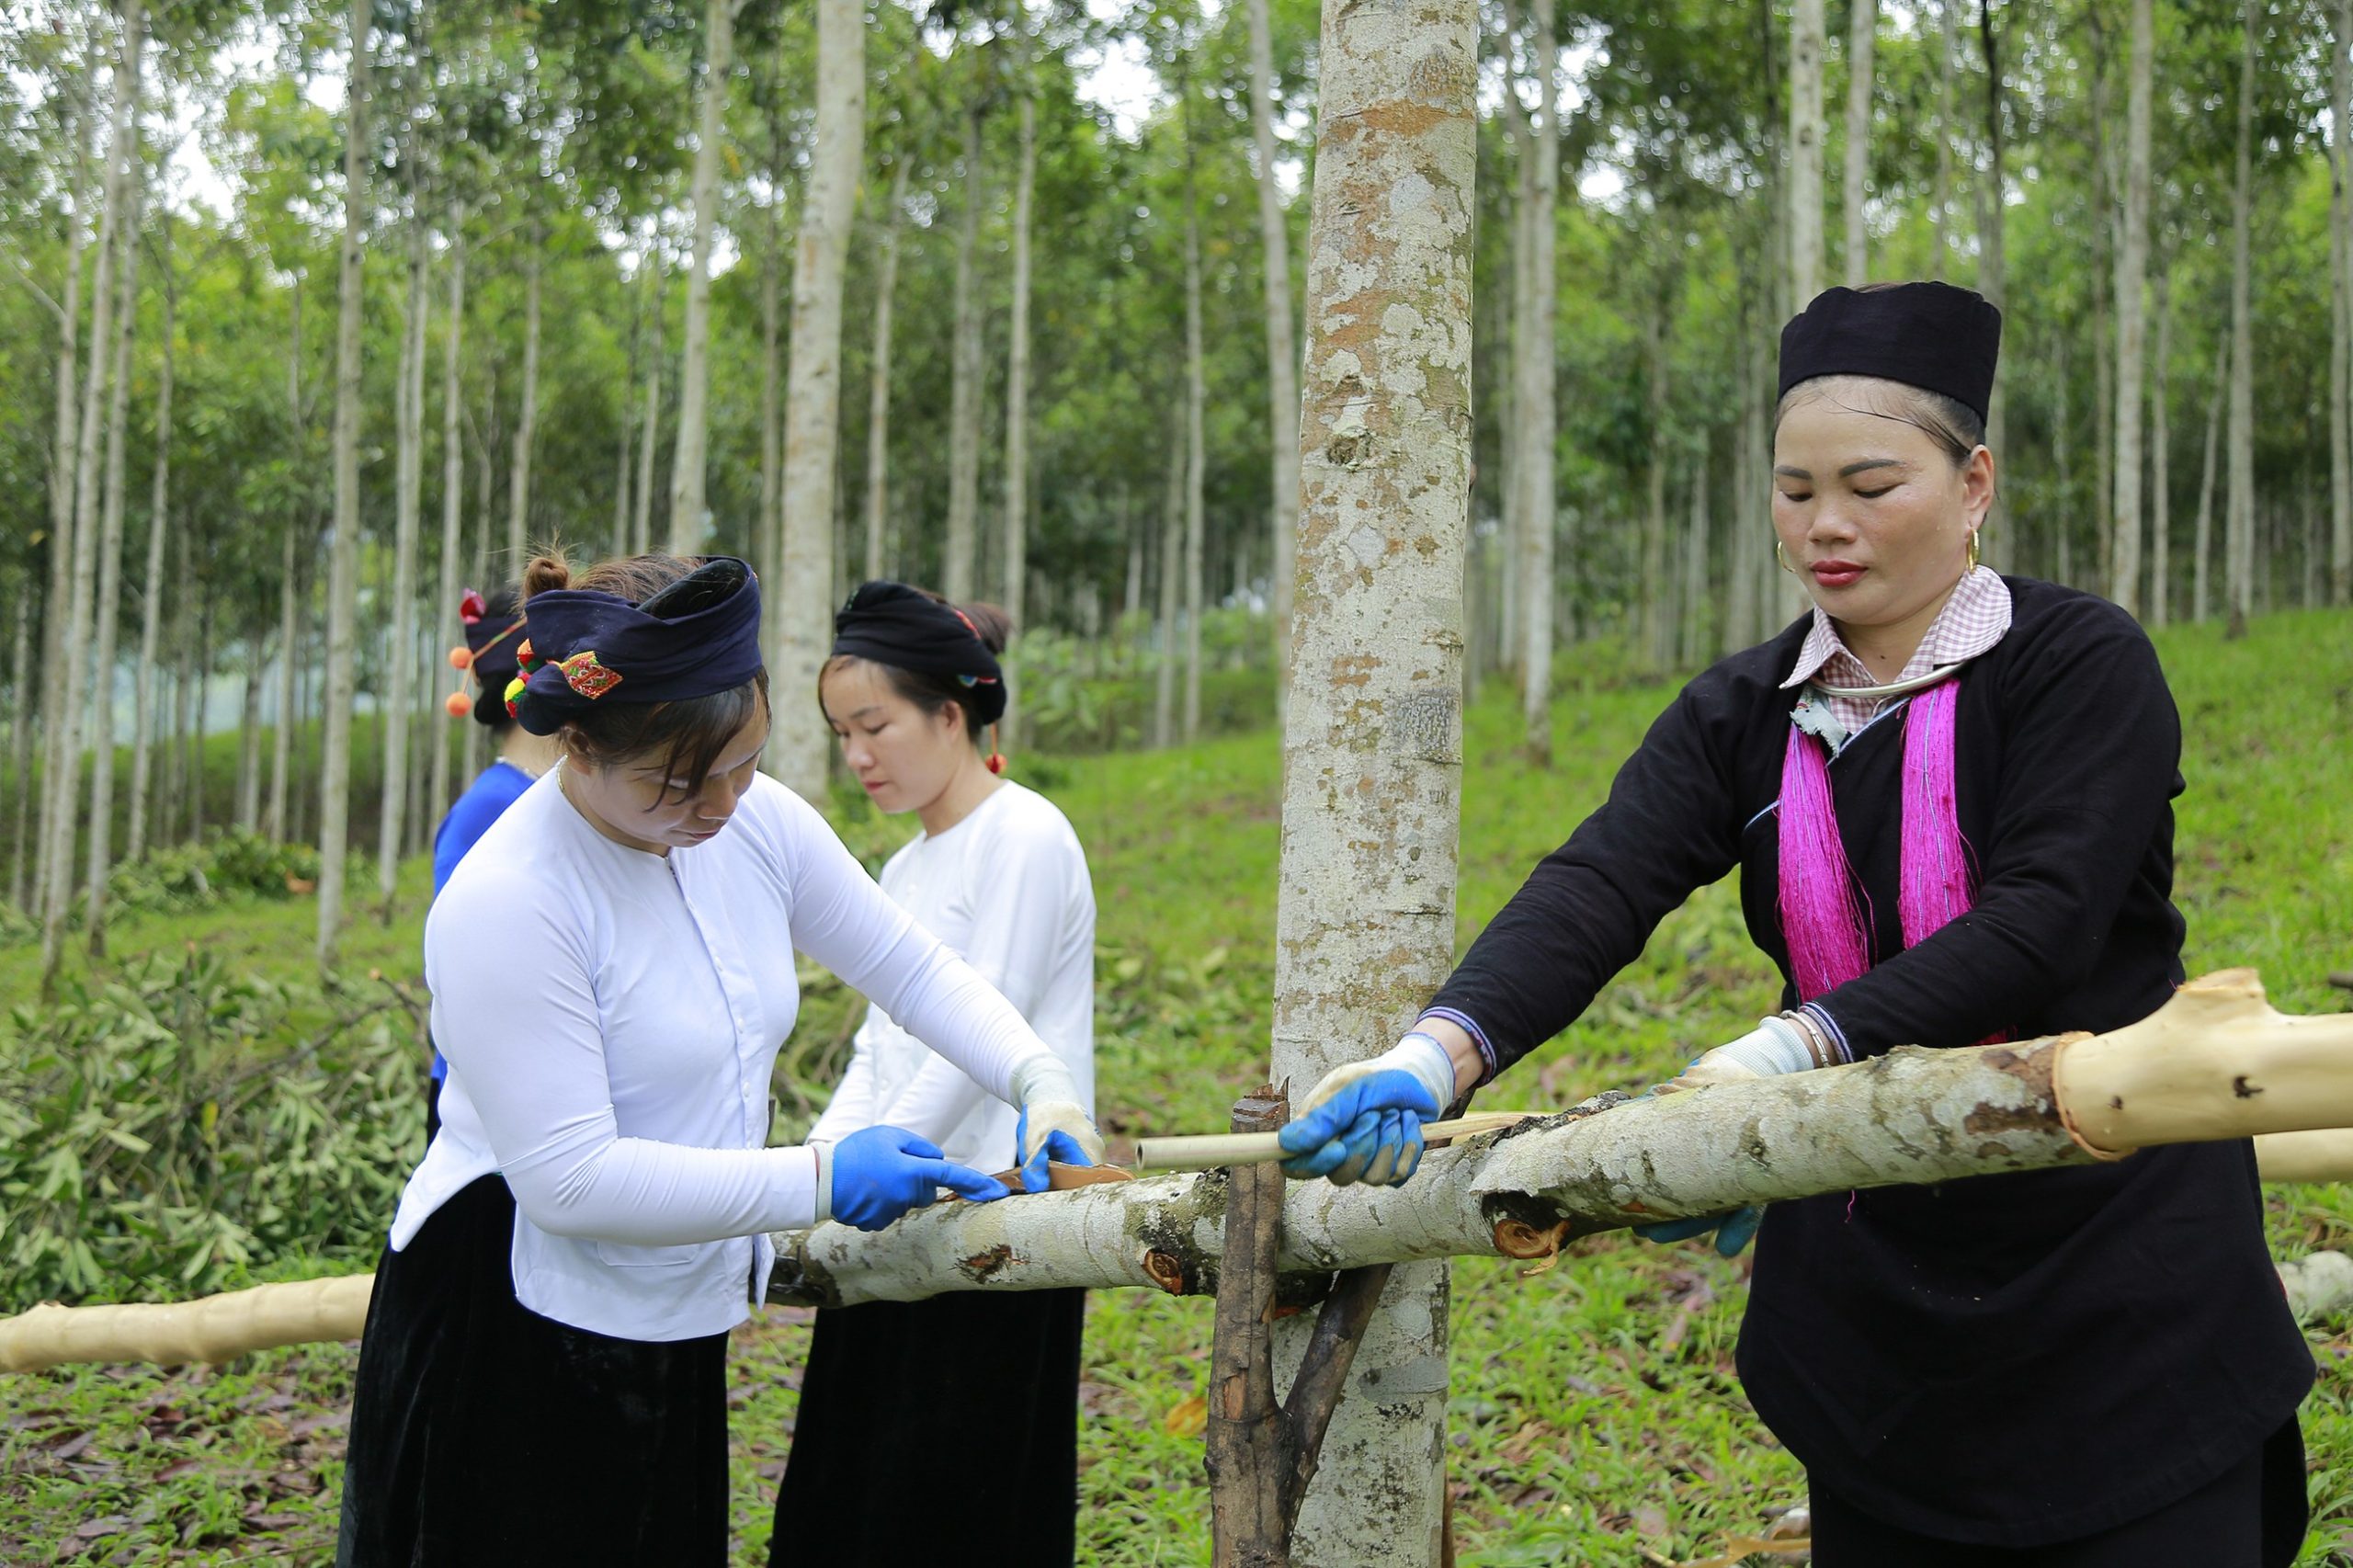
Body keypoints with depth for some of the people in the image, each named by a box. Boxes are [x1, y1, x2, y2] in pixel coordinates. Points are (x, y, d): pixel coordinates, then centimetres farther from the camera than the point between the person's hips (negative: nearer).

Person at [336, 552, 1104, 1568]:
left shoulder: (754, 820, -3)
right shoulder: (503, 905, -24)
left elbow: (909, 966, 9)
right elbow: (567, 1178, -25)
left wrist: (1041, 1081, -7)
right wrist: (820, 1183, -24)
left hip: (676, 1336, 7)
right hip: (511, 1341, -7)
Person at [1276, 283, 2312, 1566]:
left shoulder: (2081, 665, -9)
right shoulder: (1743, 716, 4)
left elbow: (2041, 920, -23)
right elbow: (1592, 892, -12)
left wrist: (1789, 1050, -35)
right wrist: (1438, 1053, -31)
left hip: (2115, 1257, -4)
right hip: (1872, 1289, 4)